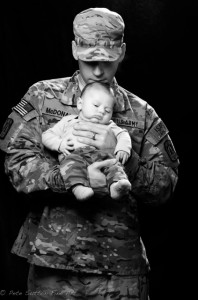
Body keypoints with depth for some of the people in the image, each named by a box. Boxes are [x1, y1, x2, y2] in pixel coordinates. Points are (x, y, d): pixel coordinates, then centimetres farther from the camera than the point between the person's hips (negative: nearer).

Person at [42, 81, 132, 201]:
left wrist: (123, 149, -4)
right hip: (73, 154, -1)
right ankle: (78, 187, -60)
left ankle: (116, 184, -57)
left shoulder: (108, 126, 33)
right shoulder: (68, 122, 30)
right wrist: (59, 144, 4)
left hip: (99, 154, 1)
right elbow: (47, 135, 27)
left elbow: (123, 135, 19)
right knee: (73, 161, -36)